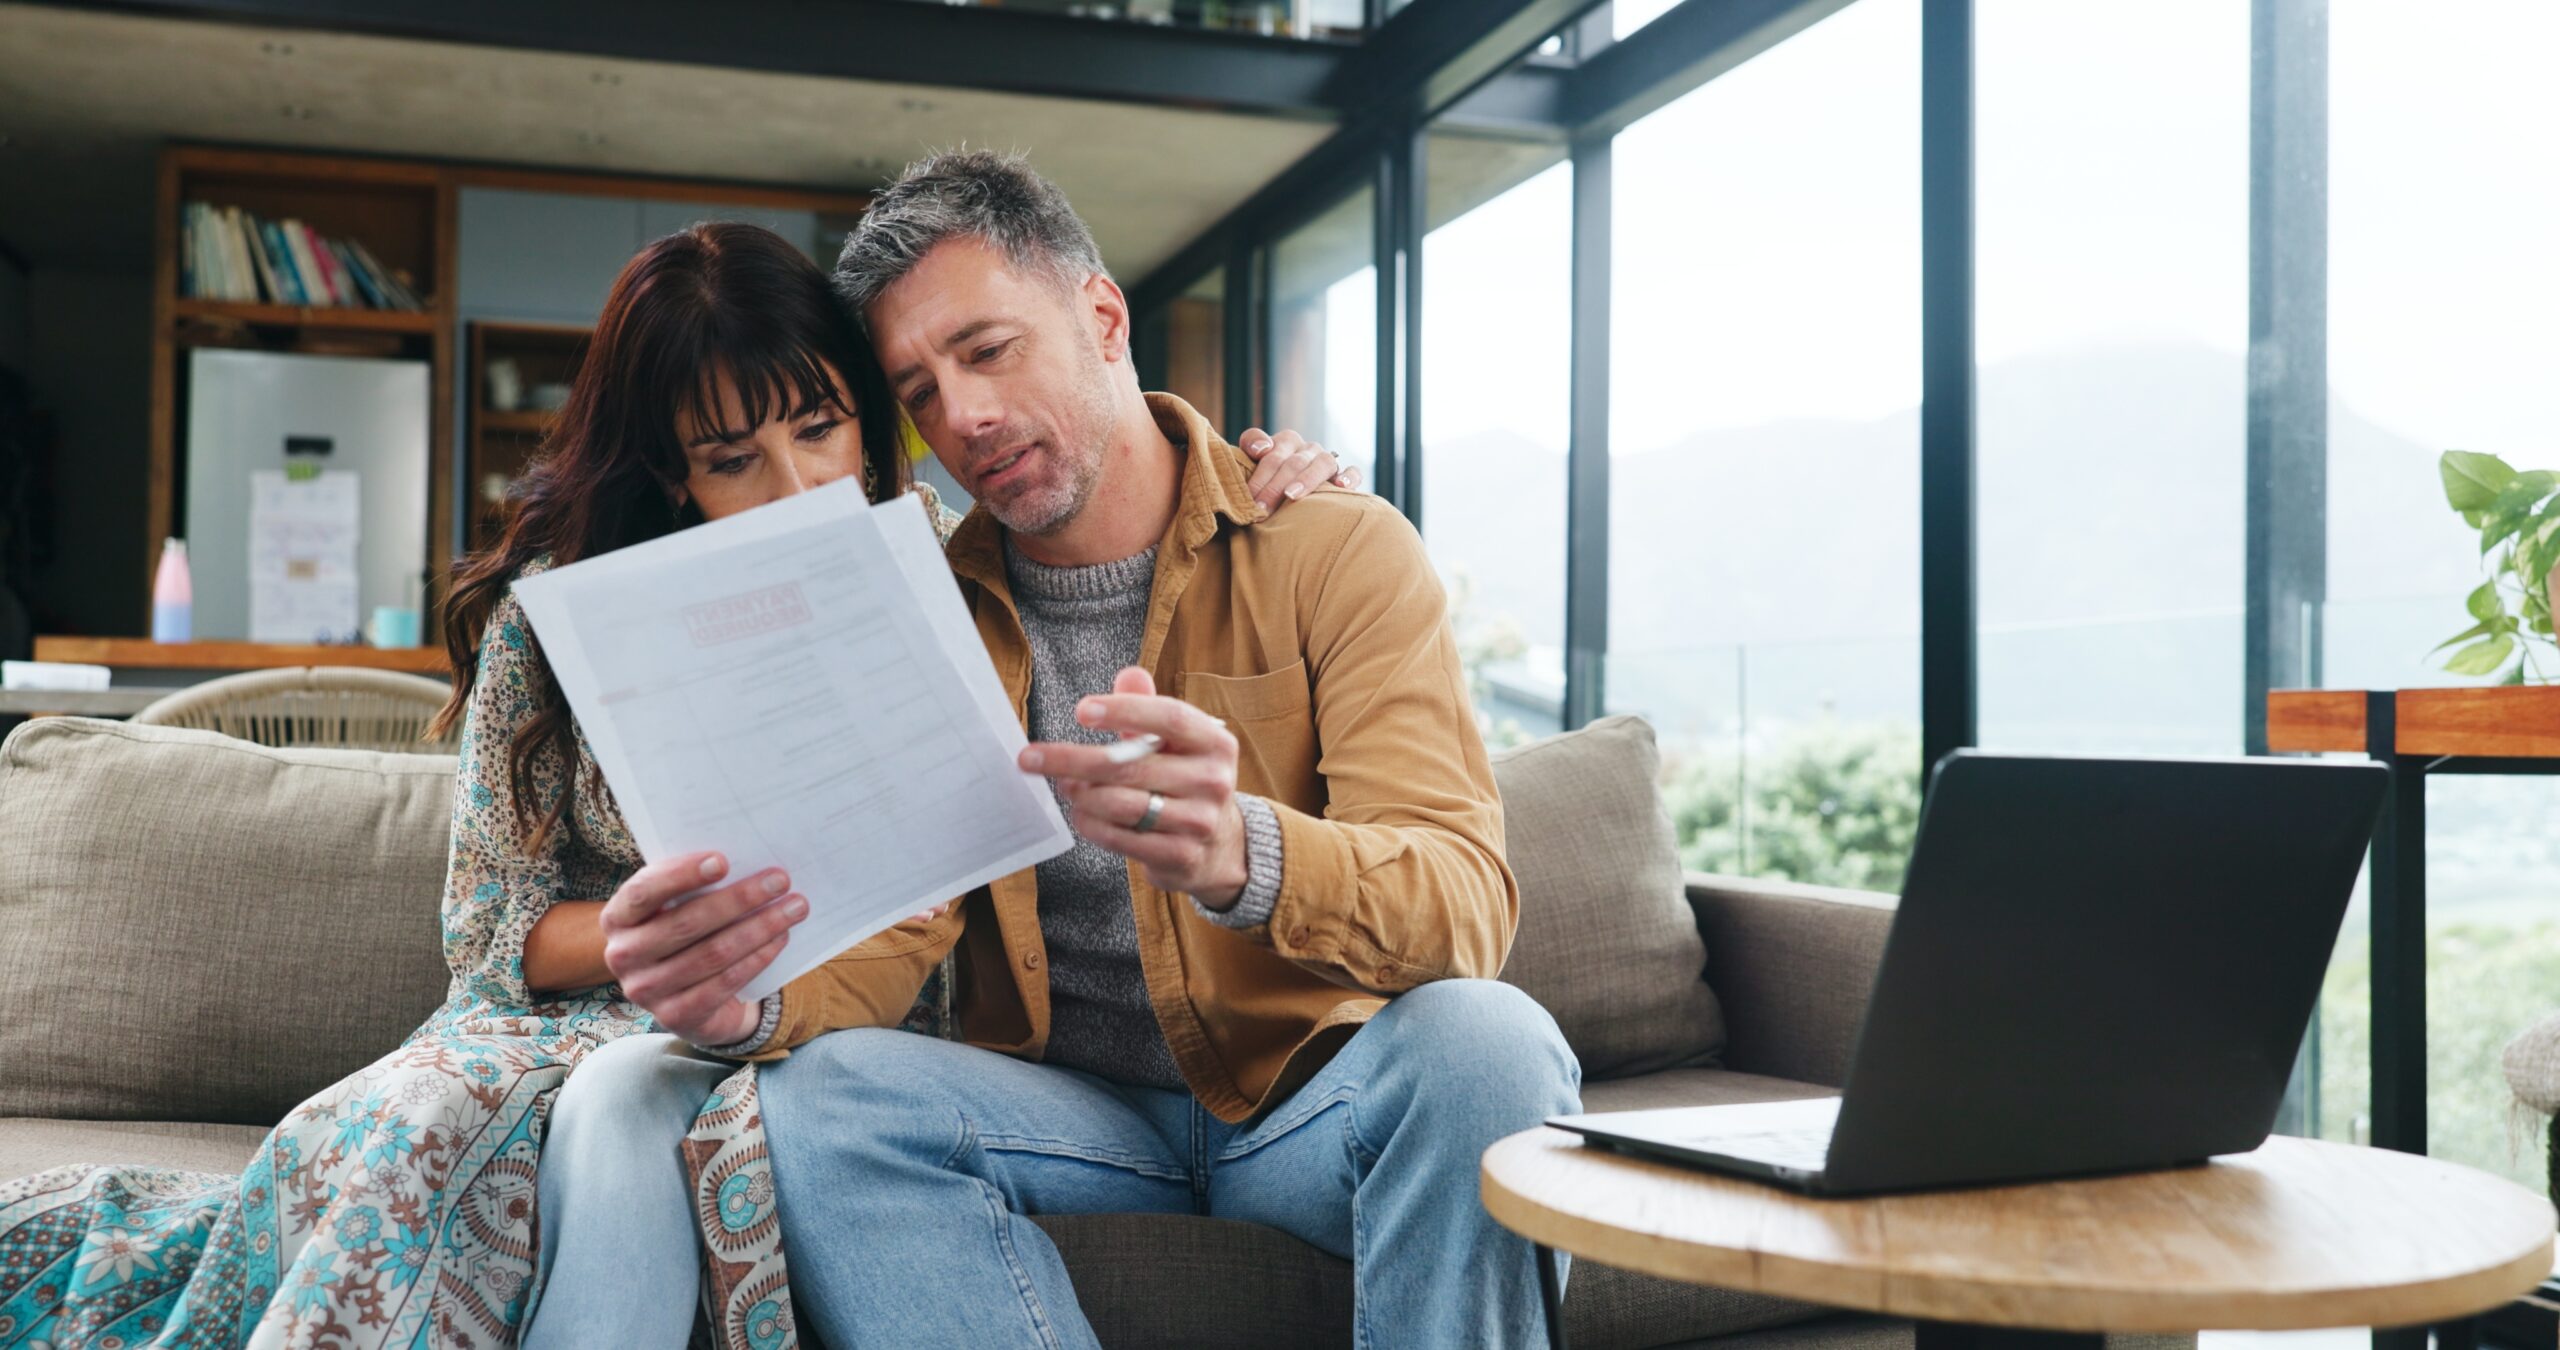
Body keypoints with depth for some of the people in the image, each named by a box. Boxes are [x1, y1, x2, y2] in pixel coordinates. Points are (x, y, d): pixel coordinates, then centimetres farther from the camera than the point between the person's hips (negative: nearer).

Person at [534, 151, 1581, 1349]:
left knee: (1482, 1037, -33)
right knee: (812, 1097, -25)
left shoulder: (1338, 551, -7)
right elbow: (892, 925, -6)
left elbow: (1463, 903, -21)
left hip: (1313, 1097, -2)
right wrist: (750, 992, -32)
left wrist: (1241, 853, -44)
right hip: (1070, 1107, 3)